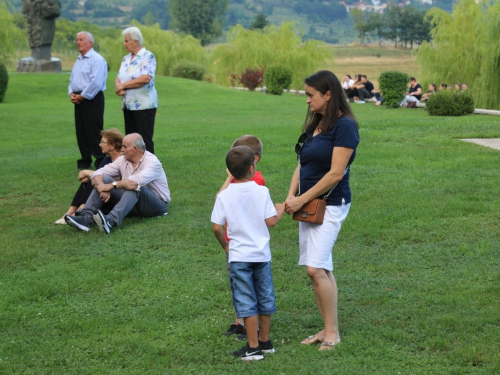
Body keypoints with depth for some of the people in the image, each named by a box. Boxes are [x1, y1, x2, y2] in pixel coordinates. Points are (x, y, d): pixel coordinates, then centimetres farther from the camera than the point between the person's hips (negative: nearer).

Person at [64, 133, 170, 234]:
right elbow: (97, 174, -5)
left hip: (156, 204, -6)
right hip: (132, 205, 6)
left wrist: (111, 185, -29)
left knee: (134, 186, -36)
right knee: (103, 179, -10)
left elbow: (136, 182, -36)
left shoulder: (152, 161, -17)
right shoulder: (123, 160, 3)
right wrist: (102, 188, -26)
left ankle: (111, 220, -54)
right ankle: (87, 218, -29)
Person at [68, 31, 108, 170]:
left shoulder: (97, 59, -11)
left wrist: (82, 96, -15)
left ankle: (100, 161, -2)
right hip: (79, 100, 9)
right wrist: (71, 93, 2)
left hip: (92, 100, -9)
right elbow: (72, 80, 21)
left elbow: (96, 83, -20)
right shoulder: (78, 60, 18)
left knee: (94, 132, -8)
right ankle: (85, 161, 18)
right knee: (81, 132, 10)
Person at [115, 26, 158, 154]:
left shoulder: (147, 57, -9)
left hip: (144, 105, -8)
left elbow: (146, 78, -21)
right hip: (128, 104, 8)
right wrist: (118, 87, -11)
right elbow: (119, 78, 14)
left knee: (145, 140, -5)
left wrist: (123, 85, -13)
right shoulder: (126, 59, 15)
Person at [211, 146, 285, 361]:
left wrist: (225, 246, 9)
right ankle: (264, 341, 26)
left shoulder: (224, 196, -7)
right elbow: (270, 222, -8)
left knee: (246, 302, 3)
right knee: (265, 299, 16)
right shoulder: (261, 191, -7)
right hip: (261, 254, 2)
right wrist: (279, 211, 12)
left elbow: (217, 227, -8)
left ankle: (253, 348, 4)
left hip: (239, 256, -1)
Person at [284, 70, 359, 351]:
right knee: (322, 269, 10)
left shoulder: (344, 126, -13)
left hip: (331, 204, -8)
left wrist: (302, 200, -15)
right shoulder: (314, 124, 12)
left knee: (317, 268, -13)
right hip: (309, 204, 8)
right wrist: (292, 196, -2)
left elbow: (335, 173, -18)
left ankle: (333, 332, -4)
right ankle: (328, 329, 17)